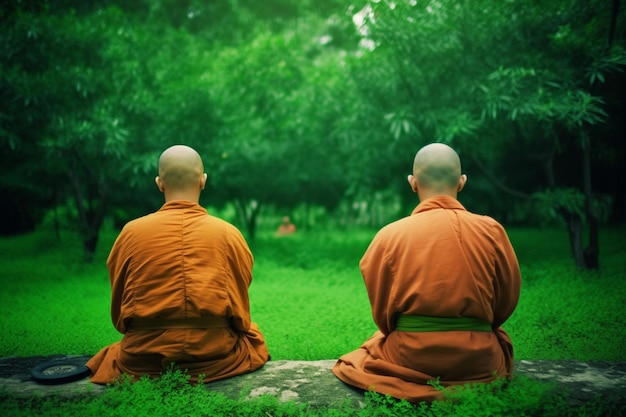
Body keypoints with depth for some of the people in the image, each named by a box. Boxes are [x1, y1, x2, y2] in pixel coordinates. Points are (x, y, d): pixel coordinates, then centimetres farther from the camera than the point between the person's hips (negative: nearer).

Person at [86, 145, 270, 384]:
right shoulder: (229, 234, -7)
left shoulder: (132, 232, -6)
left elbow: (118, 310, 5)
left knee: (115, 353, 35)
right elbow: (241, 314, 3)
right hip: (215, 358, 0)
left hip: (143, 362, 1)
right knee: (253, 334, 30)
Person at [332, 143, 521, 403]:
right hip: (476, 362, 1)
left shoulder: (389, 235, -10)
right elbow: (506, 301, 3)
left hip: (408, 360, 0)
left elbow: (381, 310, -1)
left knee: (379, 344, 33)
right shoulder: (491, 230, -8)